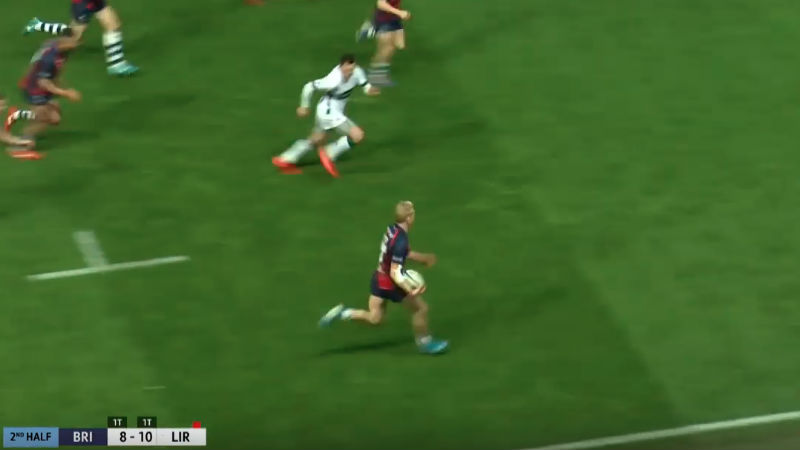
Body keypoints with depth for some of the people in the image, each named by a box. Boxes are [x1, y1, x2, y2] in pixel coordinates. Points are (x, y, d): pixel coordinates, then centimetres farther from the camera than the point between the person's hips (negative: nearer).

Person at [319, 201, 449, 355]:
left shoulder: (392, 229, -4)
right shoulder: (400, 241, -31)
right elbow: (394, 273, -30)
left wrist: (423, 258, 22)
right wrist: (410, 290, -40)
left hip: (379, 279, 8)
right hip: (390, 284, -8)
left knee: (374, 318, 22)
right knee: (421, 308, 12)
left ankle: (342, 313, 8)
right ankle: (424, 343, 30)